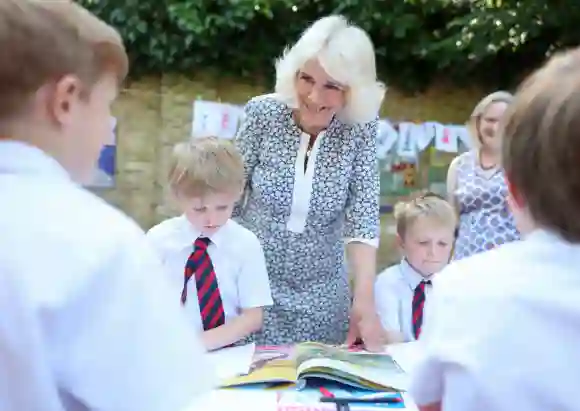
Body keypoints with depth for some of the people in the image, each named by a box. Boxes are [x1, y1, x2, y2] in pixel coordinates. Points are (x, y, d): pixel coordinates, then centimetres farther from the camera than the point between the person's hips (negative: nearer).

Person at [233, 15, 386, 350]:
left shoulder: (361, 128, -10)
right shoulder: (263, 112, -12)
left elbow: (364, 215, -15)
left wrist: (365, 299, -25)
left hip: (321, 293, 1)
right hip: (253, 281, 0)